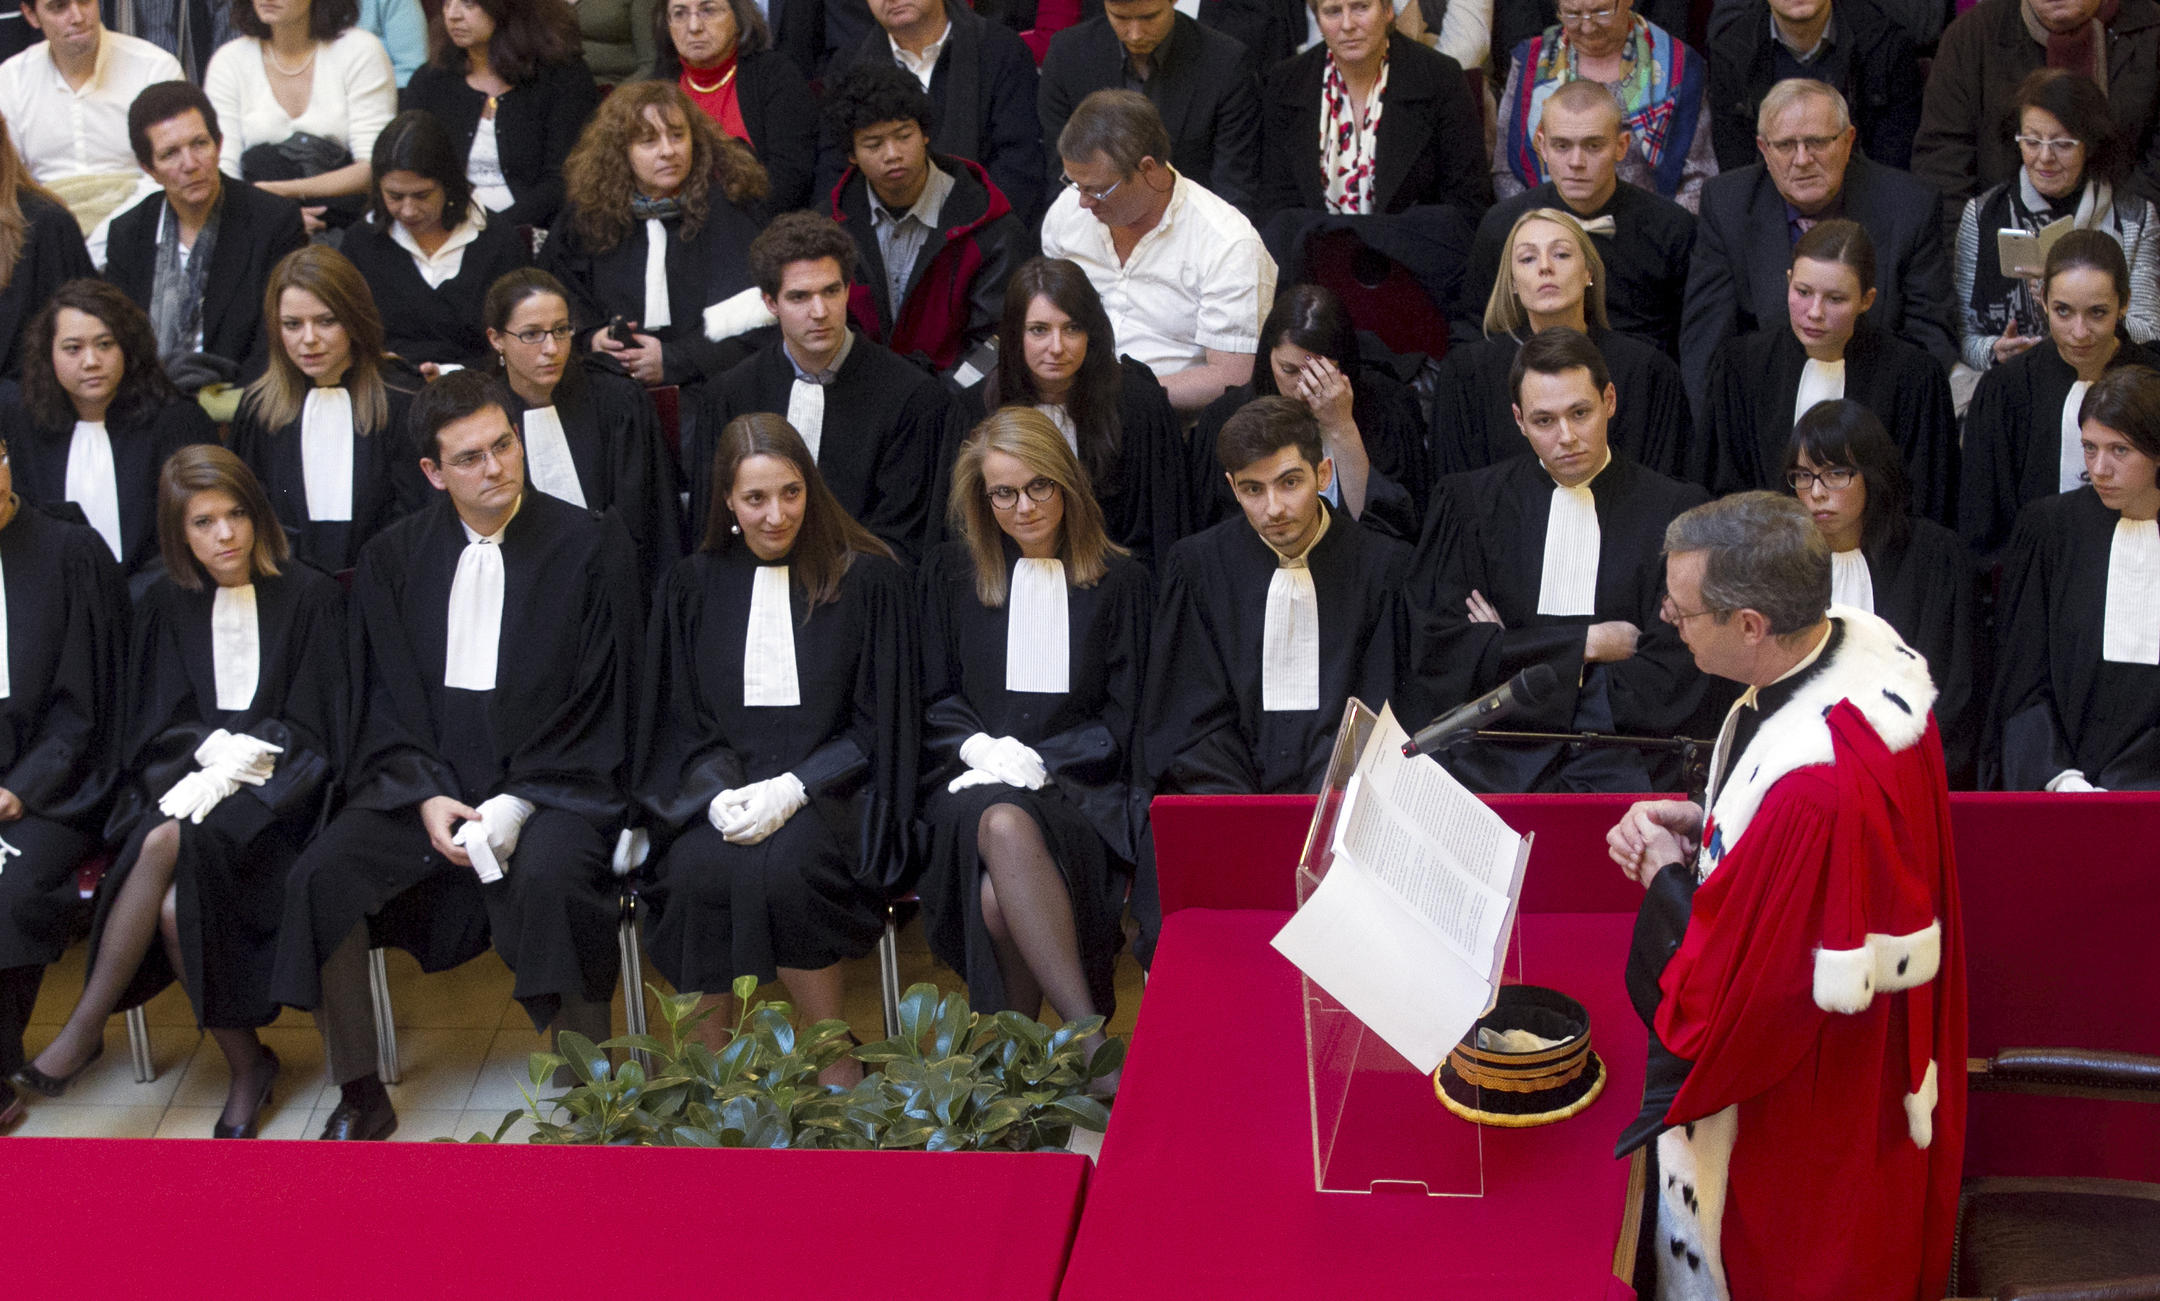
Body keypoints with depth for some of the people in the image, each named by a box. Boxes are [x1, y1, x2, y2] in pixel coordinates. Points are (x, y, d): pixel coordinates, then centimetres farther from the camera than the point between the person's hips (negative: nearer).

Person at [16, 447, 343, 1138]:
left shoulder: (308, 597, 1)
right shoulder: (168, 602, 12)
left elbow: (314, 727, 0)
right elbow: (158, 724, 10)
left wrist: (238, 757, -14)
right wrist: (213, 746, -10)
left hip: (274, 789, -3)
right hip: (190, 772, 3)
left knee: (170, 843, -33)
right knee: (173, 904, -30)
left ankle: (86, 1027, -23)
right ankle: (245, 1063, -16)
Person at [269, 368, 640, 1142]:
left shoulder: (590, 548, 0)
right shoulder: (393, 559, 10)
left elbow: (599, 704, -3)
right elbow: (386, 703, 9)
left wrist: (518, 802, -14)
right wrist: (427, 797, -9)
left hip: (552, 780, -3)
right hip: (426, 779, 3)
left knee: (547, 879, -34)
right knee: (320, 874, -21)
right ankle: (360, 1097, -7)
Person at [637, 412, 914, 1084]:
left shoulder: (865, 579, 2)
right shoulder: (696, 584, 11)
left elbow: (878, 725, 0)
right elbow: (680, 721, 11)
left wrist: (791, 789, -14)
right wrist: (718, 793, -11)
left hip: (826, 788, -2)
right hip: (722, 782, 2)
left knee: (783, 865, -34)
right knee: (699, 870, -31)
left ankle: (836, 1062, -17)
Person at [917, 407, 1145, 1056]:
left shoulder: (1119, 581, 13)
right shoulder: (949, 574, 17)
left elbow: (1123, 717, 8)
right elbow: (933, 698, 13)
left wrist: (1032, 762, -7)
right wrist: (980, 747, -8)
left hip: (1073, 788, -1)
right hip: (972, 784, 1)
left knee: (999, 897, -36)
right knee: (1004, 828, -39)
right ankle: (1089, 1037, -42)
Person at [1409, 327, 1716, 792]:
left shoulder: (1676, 510, 6)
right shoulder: (1467, 502, 11)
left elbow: (1669, 683, -2)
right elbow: (1440, 646, 1)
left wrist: (1509, 654, -2)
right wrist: (1587, 642, -3)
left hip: (1617, 757, -2)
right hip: (1490, 751, 2)